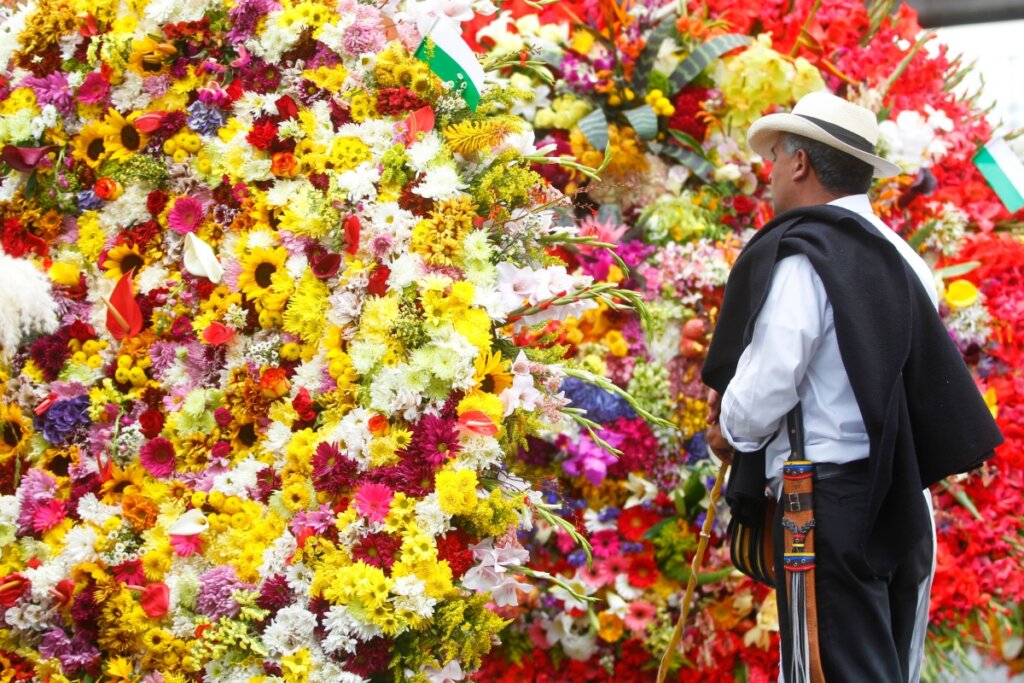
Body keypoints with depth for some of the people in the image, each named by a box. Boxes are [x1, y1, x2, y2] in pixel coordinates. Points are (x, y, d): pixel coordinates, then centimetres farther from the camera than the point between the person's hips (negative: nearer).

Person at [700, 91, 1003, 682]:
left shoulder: (799, 255, -12)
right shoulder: (900, 257, 12)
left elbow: (770, 381, -18)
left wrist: (731, 430, 4)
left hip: (827, 501, -8)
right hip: (900, 503, 8)